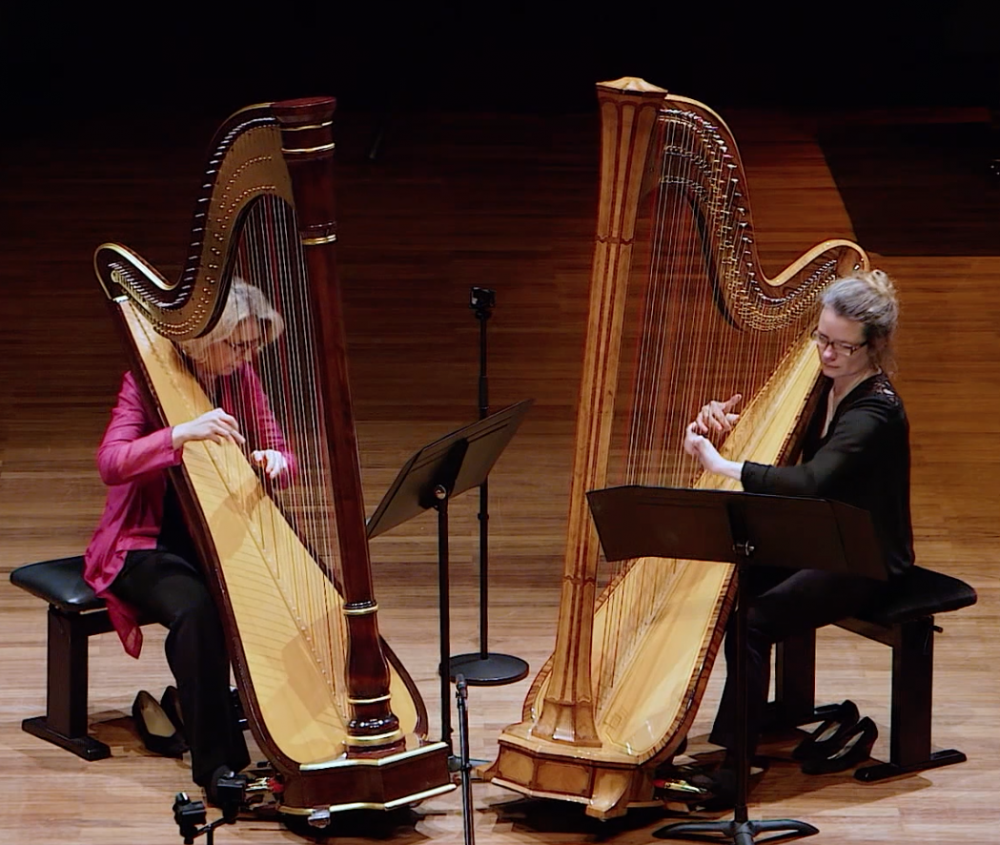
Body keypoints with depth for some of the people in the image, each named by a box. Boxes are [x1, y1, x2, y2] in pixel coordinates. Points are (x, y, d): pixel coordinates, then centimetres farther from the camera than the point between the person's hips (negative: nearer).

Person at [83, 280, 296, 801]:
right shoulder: (150, 379, -13)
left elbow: (282, 455, 4)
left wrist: (274, 462, -21)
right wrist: (183, 434, -42)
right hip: (147, 545, -5)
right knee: (195, 611, -34)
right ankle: (216, 762, -27)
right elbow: (111, 463, -27)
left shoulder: (241, 378, 3)